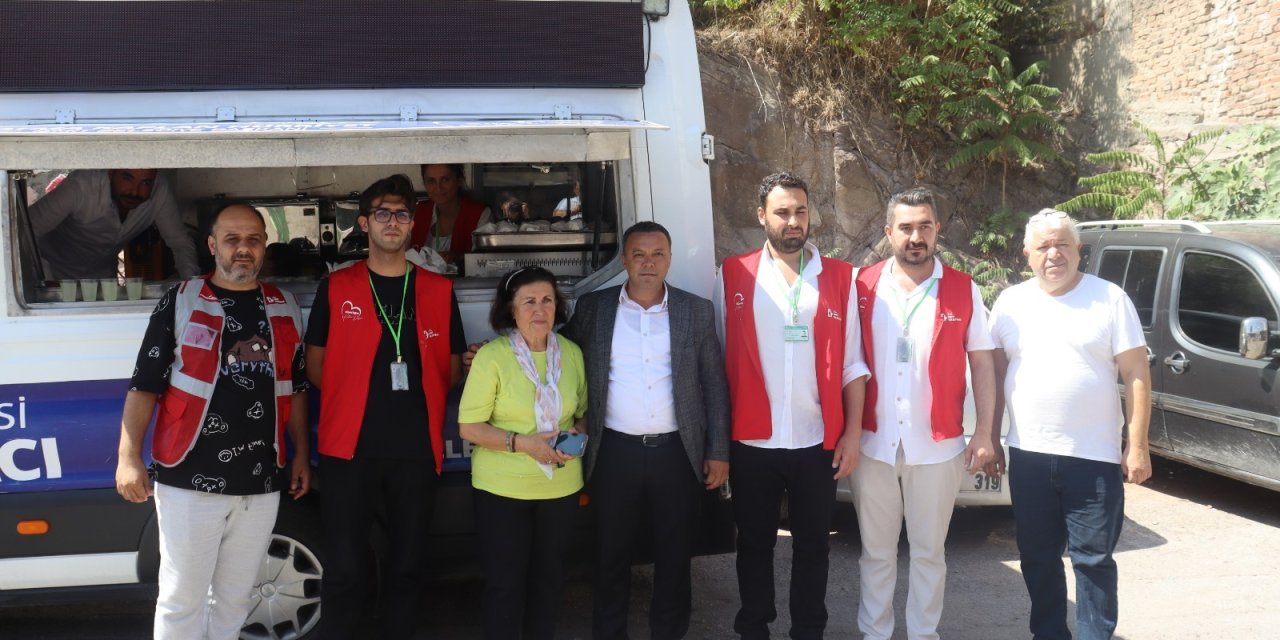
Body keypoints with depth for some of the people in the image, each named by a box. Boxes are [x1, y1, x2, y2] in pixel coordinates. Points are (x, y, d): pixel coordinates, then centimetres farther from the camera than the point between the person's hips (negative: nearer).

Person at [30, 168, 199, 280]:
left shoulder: (160, 191, -25)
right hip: (56, 272, -3)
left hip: (102, 273, 3)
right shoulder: (81, 186, -35)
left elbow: (179, 241, -16)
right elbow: (26, 231, -36)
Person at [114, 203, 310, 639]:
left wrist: (302, 455, 14)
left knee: (234, 598, 14)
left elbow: (296, 387, 17)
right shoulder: (181, 301, -1)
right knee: (182, 597, 3)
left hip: (262, 483, 4)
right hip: (190, 479, -3)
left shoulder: (285, 309, 10)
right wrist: (129, 457, -9)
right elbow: (144, 384, -2)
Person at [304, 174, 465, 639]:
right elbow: (316, 367, 8)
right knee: (344, 568, 1)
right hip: (350, 446, -2)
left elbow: (451, 370, 12)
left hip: (417, 448, 2)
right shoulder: (335, 288, 5)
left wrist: (415, 393, -5)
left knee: (408, 565, 13)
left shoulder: (439, 291, 8)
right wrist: (355, 397, -3)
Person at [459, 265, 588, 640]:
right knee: (505, 582, 5)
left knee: (549, 577, 16)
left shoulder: (572, 353, 2)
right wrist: (521, 443, -22)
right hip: (502, 487, -4)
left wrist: (578, 432, -8)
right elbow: (468, 427, -11)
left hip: (561, 485, 4)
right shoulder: (492, 356, -11)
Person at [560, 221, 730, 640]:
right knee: (612, 556, 11)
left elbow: (715, 385, 4)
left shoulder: (697, 311, 2)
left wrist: (718, 452, 1)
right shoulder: (592, 309, 2)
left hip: (678, 453, 0)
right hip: (615, 452, 0)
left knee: (675, 557, 11)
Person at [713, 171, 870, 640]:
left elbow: (851, 363, 3)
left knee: (812, 545, 13)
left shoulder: (839, 278, 2)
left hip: (818, 442, 1)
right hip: (752, 443, 0)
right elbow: (719, 360, 0)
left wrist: (852, 432, -1)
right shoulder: (733, 276, -1)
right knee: (754, 543, 14)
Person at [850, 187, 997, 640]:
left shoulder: (964, 291, 0)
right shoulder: (863, 286, 0)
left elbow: (982, 365, 3)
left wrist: (984, 433, -3)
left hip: (937, 446, 0)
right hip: (873, 444, 1)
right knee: (875, 551, 12)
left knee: (928, 552, 12)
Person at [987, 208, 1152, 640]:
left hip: (1095, 458, -3)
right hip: (1028, 456, 3)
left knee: (1093, 559, 5)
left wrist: (1137, 445, -8)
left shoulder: (1110, 299, -3)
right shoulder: (1010, 302, 6)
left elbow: (1136, 374, -4)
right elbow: (995, 374, 10)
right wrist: (990, 438, 7)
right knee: (1038, 558, 13)